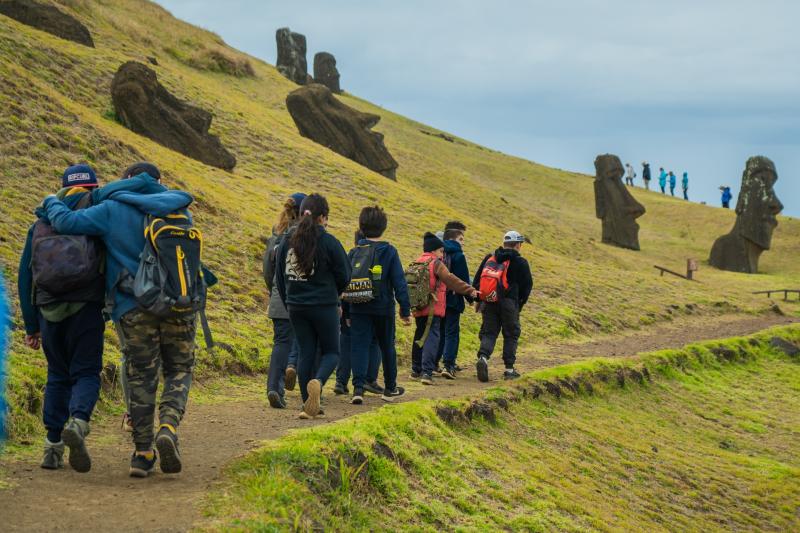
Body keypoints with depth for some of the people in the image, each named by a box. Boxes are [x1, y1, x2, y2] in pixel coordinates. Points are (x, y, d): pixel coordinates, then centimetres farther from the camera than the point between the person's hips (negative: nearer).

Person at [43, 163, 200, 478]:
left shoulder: (113, 210, -3)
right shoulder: (180, 212, 8)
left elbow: (67, 222, -9)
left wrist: (52, 203, 12)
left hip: (134, 308, -1)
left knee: (141, 378, 8)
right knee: (179, 372, 13)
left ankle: (142, 454, 10)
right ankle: (168, 427, -13)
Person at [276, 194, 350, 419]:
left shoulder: (287, 241, 3)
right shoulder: (328, 242, -11)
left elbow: (280, 278, 9)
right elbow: (344, 275, -4)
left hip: (295, 306, 4)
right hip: (324, 306, -4)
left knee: (305, 352, 12)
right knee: (331, 352, 9)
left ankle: (309, 406, 10)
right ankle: (318, 382, -22)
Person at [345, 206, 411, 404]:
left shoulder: (354, 253, 2)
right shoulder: (389, 252, -6)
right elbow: (399, 282, -8)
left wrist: (346, 313, 12)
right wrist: (405, 310, -3)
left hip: (358, 308, 1)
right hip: (383, 308, -1)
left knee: (359, 347, -1)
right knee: (387, 347, 15)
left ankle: (358, 387, -19)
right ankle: (390, 388, 28)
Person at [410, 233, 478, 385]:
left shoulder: (416, 263, 14)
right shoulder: (436, 264, -8)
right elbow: (451, 280, -16)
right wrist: (470, 291, -16)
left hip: (418, 308, 8)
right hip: (433, 308, -8)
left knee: (420, 337, 18)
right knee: (431, 338, -9)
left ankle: (416, 370, 26)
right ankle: (427, 372, -20)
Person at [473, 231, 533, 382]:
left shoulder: (489, 258, 12)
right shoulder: (520, 262, 0)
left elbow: (477, 280, 12)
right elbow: (527, 285, 2)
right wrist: (520, 304, 15)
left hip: (488, 302, 3)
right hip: (509, 303, -3)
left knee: (488, 333, 6)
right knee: (511, 335, 10)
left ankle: (483, 357, -21)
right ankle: (509, 369, 12)